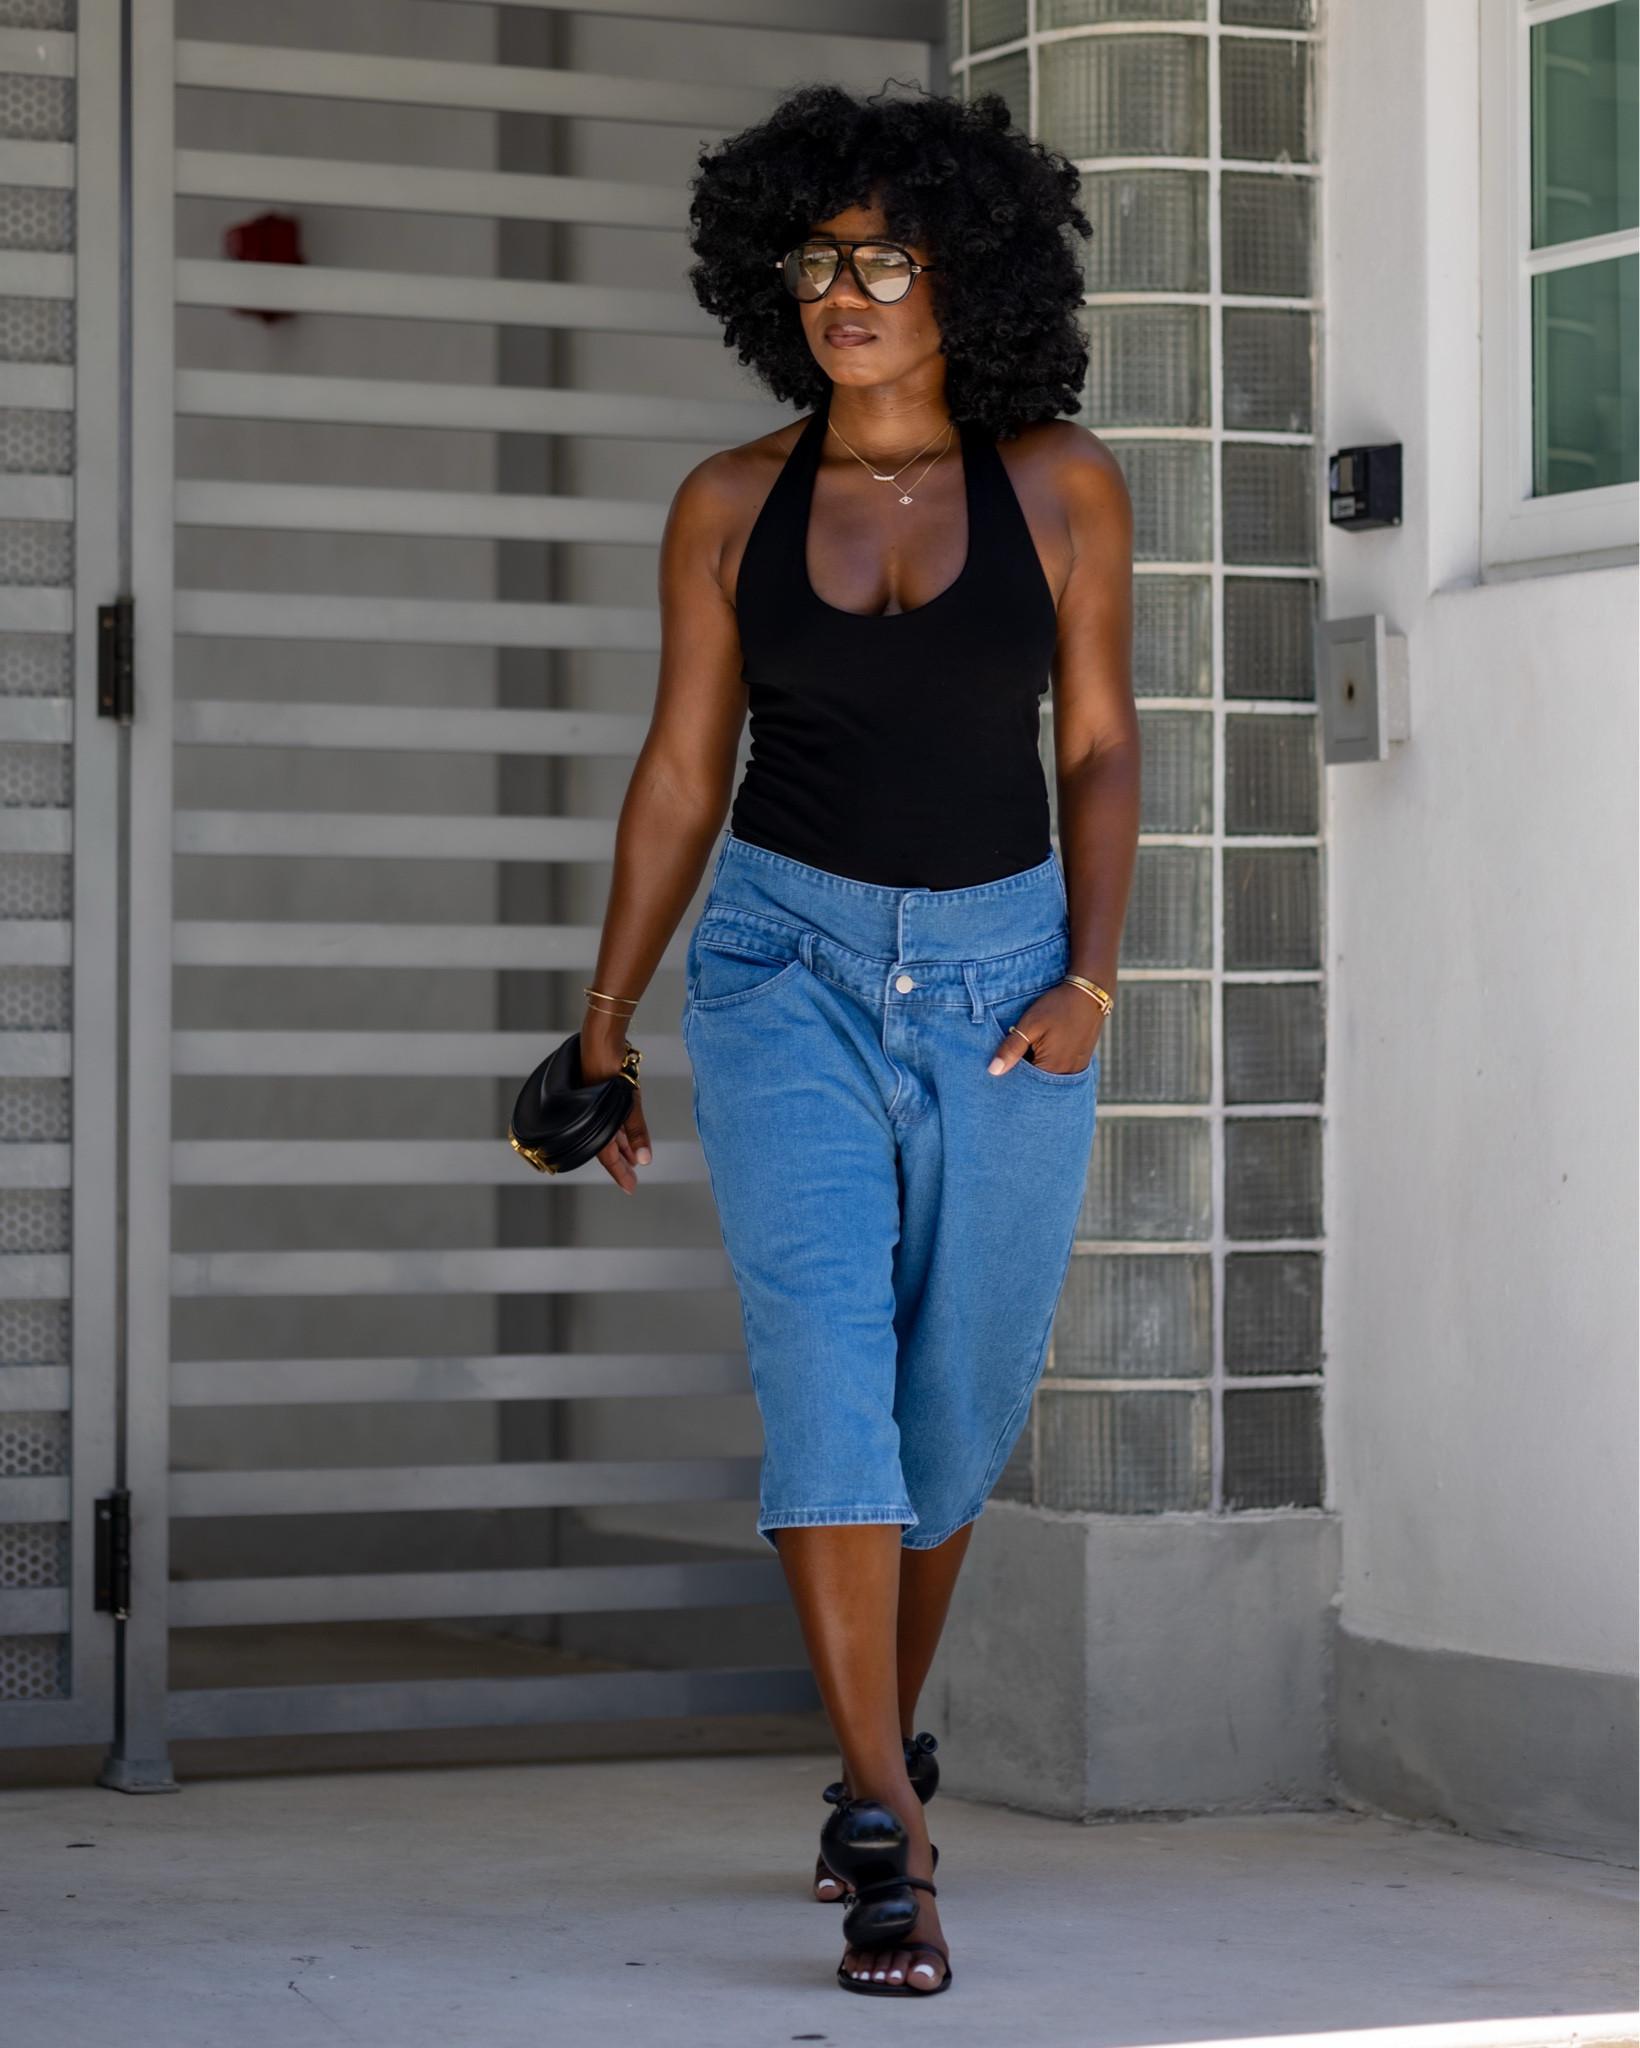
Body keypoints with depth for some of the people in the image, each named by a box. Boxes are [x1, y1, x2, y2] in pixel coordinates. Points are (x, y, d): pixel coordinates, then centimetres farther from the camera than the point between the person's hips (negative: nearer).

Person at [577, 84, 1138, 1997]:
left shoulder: (1059, 486, -2)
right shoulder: (730, 507, 1)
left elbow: (1100, 747, 3)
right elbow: (680, 769, 7)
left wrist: (1088, 981, -8)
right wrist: (602, 1028, 6)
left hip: (1001, 969, 1)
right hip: (787, 959, -1)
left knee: (956, 1407, 9)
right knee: (827, 1361, -18)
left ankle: (884, 1734, 37)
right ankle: (889, 1839, -20)